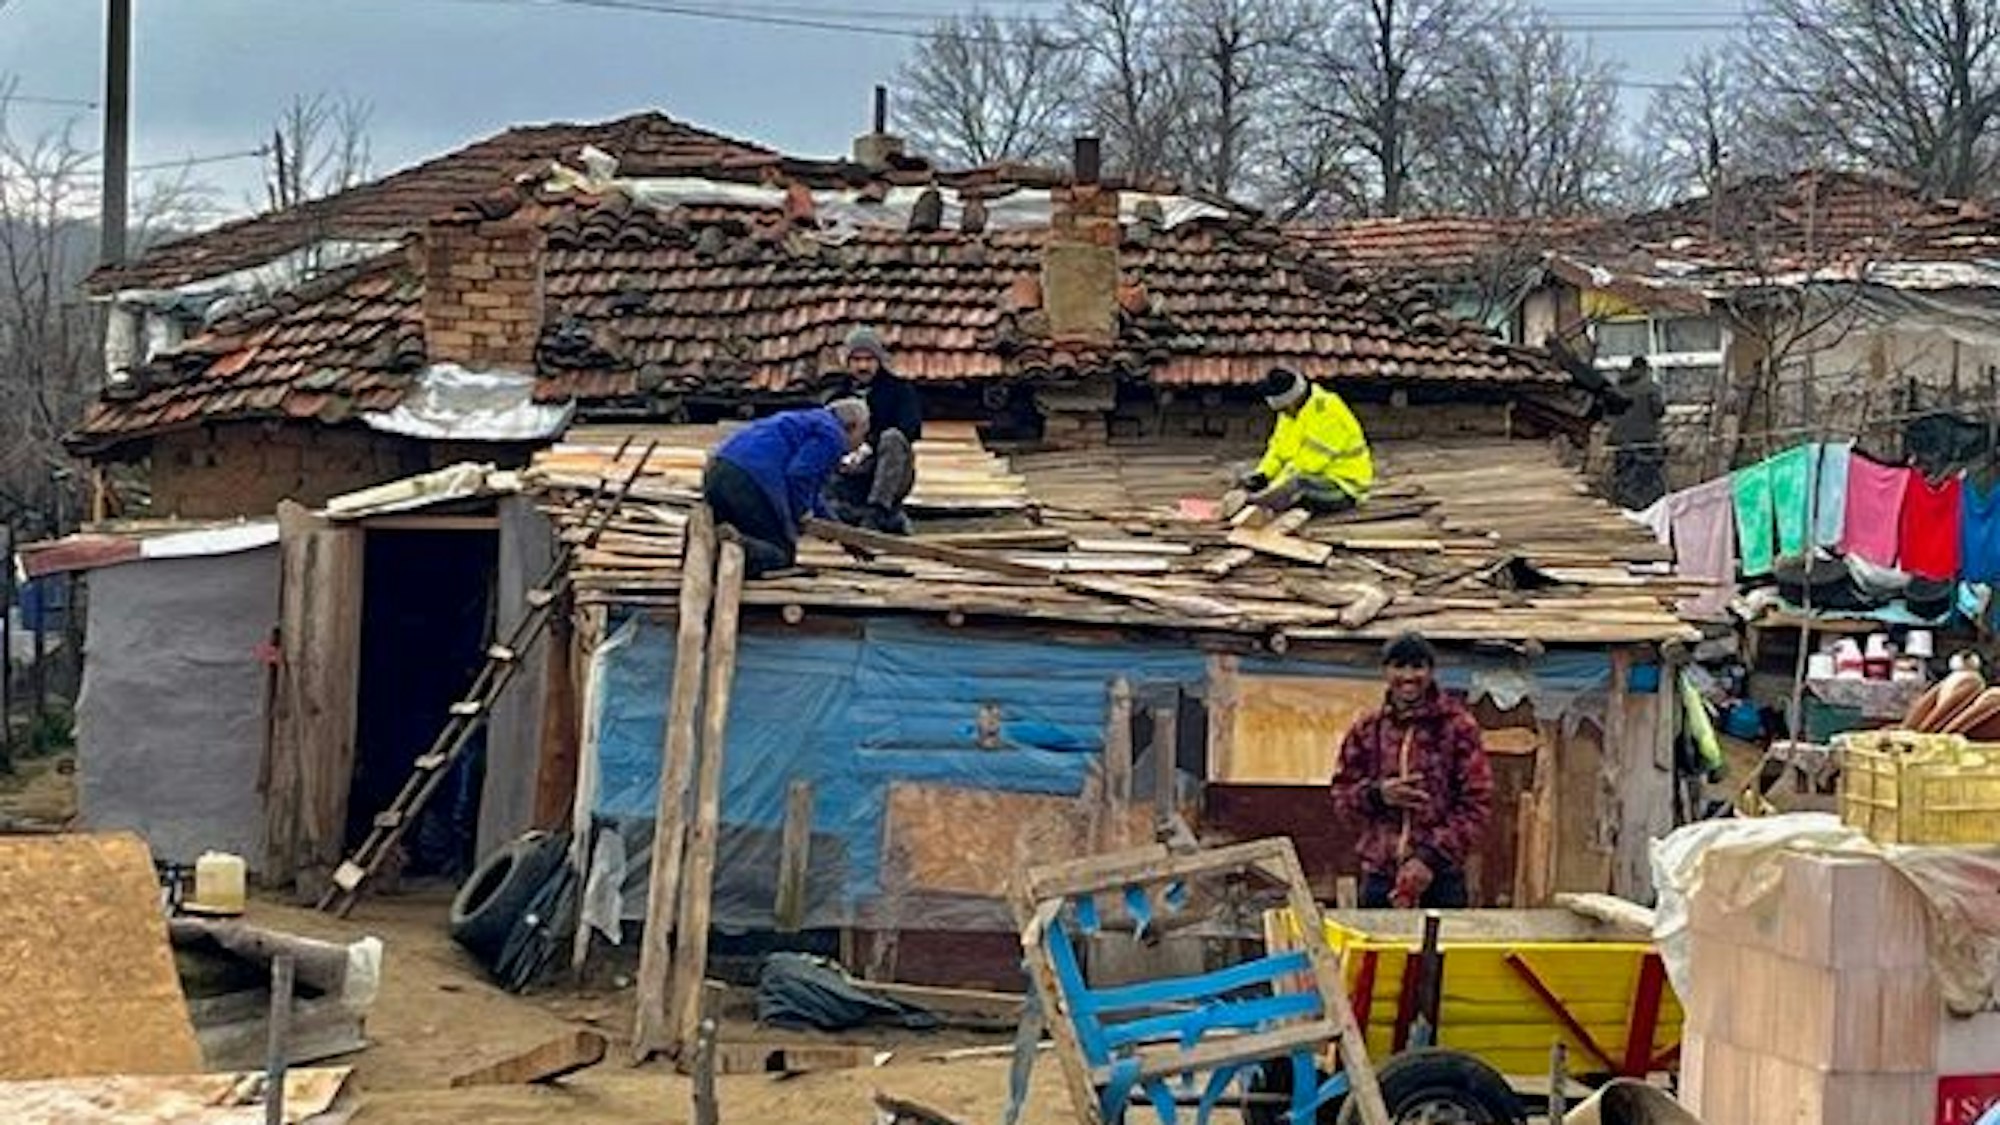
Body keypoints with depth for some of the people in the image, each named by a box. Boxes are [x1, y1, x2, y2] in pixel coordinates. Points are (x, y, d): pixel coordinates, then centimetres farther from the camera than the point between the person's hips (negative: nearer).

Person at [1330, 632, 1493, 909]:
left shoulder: (1457, 727, -1)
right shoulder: (1367, 730, 8)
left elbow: (1476, 804, -4)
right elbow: (1341, 794, 12)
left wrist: (1432, 858, -13)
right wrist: (1377, 794, -11)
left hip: (1439, 877, -2)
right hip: (1379, 876, 3)